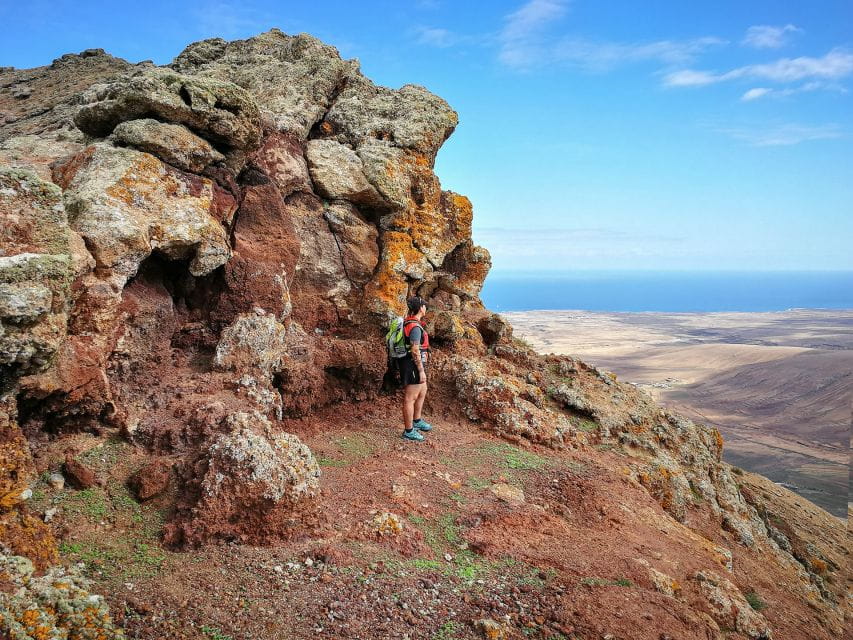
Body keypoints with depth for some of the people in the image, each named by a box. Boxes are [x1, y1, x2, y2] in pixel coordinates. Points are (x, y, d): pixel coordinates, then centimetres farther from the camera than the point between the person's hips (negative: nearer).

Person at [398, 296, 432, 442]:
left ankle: (417, 421, 38)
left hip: (412, 365, 10)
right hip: (413, 366, -10)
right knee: (410, 398, -1)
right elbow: (415, 351, -24)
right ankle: (409, 431, 8)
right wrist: (421, 371, -20)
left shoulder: (407, 322, 10)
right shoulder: (415, 327, -21)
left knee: (422, 392, 24)